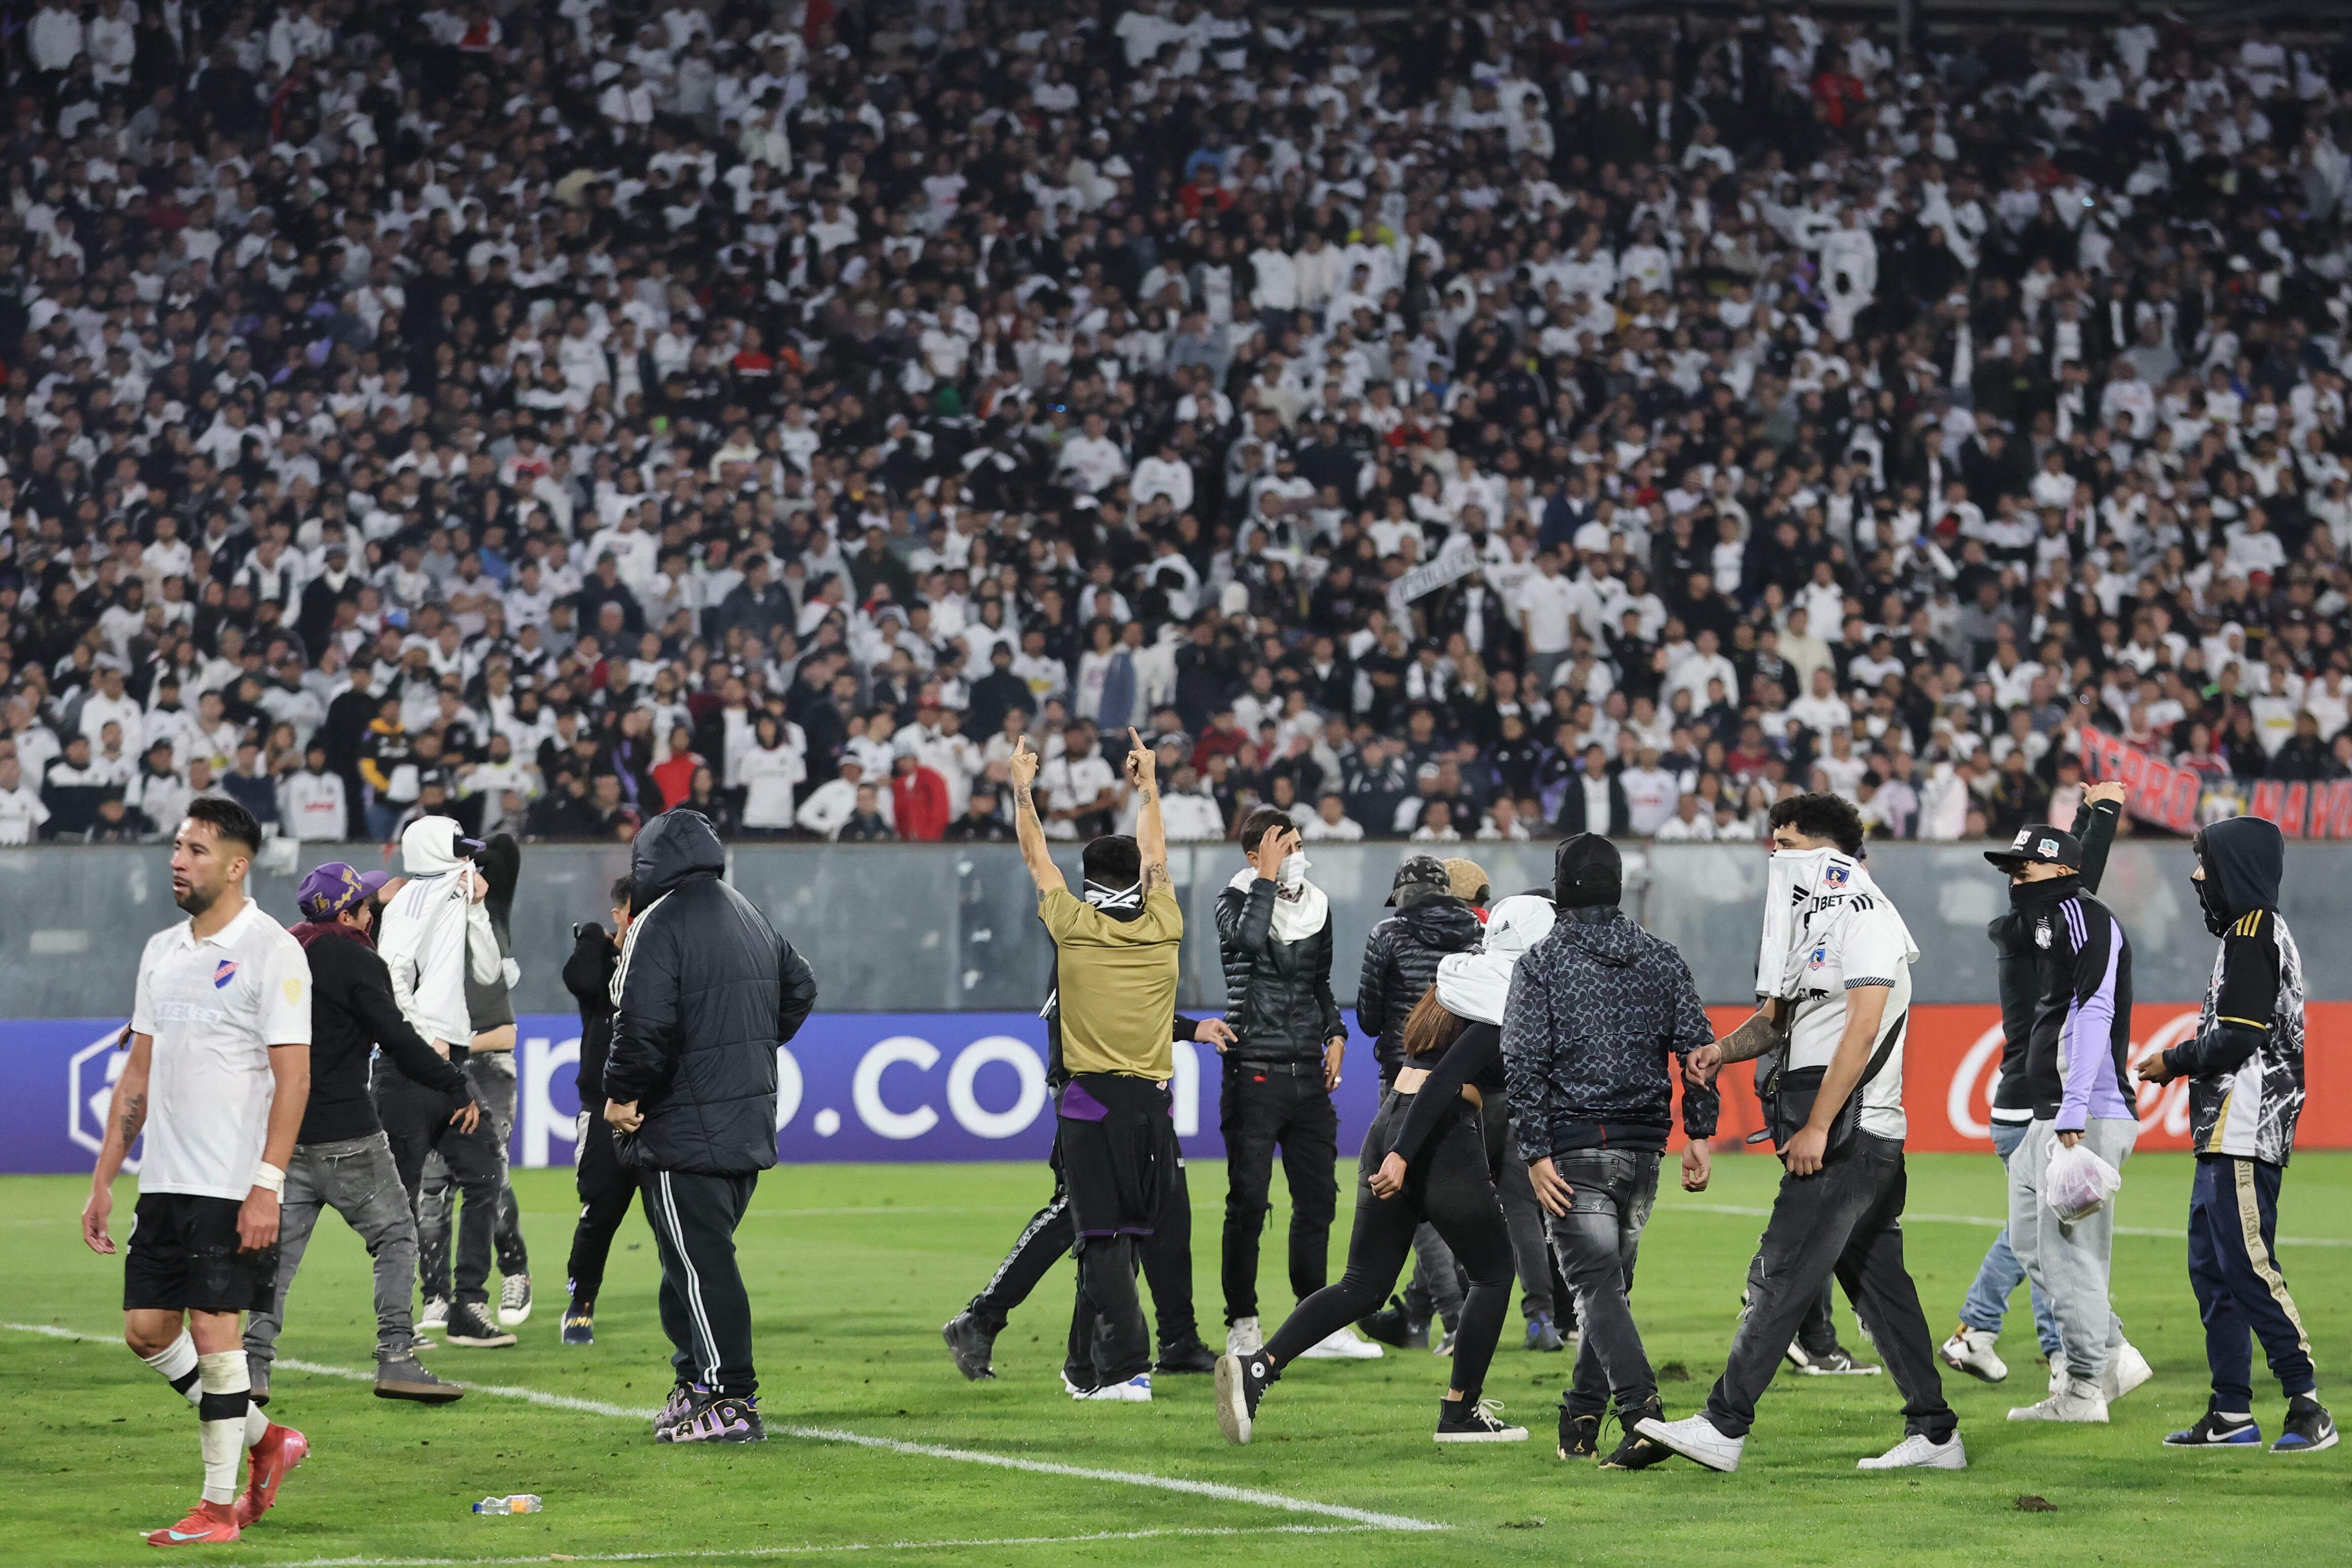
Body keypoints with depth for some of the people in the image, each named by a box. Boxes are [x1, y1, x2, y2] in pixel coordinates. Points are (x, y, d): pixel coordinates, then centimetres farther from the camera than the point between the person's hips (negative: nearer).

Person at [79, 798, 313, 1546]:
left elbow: (293, 1077, -13)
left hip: (234, 1186, -8)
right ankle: (265, 1439, 23)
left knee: (212, 1328, -7)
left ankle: (219, 1506, 1)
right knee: (146, 1329, 6)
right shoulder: (162, 951, 14)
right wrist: (103, 1181, 14)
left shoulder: (270, 950, -9)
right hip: (164, 1179, 8)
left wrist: (266, 1187, -20)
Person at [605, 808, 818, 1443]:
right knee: (701, 1257, 17)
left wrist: (621, 1094, -9)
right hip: (749, 1122, 9)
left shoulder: (660, 923, -14)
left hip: (684, 1131, -9)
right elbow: (799, 989, 24)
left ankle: (731, 1402, -7)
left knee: (700, 1265, -5)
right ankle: (697, 1384, 21)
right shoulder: (750, 916, 14)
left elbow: (644, 1024, -23)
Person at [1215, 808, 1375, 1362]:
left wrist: (1335, 1034, 9)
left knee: (1317, 1200, 7)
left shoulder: (1317, 905, 13)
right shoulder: (1236, 899, -4)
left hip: (1308, 1073, 6)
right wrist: (1268, 876, -20)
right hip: (1254, 1072, -6)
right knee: (1249, 1204, -4)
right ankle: (1242, 1327, 3)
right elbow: (1249, 938, -28)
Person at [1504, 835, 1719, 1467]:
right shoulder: (1662, 959, 8)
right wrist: (1699, 1134, 5)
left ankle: (1644, 1414, -26)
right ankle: (1580, 1423, 19)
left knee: (1597, 1287, -9)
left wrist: (1535, 1153, -10)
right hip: (1643, 1147, 5)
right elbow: (1698, 1049, 3)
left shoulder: (1542, 963, -4)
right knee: (1610, 1283, 16)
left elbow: (1524, 1065, -10)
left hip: (1574, 1148, -5)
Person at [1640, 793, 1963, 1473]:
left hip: (1849, 1131, -10)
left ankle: (1723, 1427, -12)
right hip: (1838, 1135, 10)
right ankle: (1935, 1435, 12)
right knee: (1879, 1282, 10)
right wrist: (1725, 1050, 3)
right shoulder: (1809, 920, 20)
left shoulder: (1863, 917, -10)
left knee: (1784, 1276, -10)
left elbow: (1862, 1029, -18)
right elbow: (1776, 1019, 25)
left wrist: (1816, 1127, -21)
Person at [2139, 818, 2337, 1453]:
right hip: (2225, 1136, 11)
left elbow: (2237, 1038, -20)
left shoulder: (2253, 935, -12)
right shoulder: (2249, 933, 19)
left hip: (2246, 1133, -11)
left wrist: (2174, 1061, -7)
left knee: (2248, 1266, -13)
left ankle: (2309, 1406, -14)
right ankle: (2231, 1414, 14)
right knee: (2211, 1268, 12)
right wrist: (2183, 1062, 14)